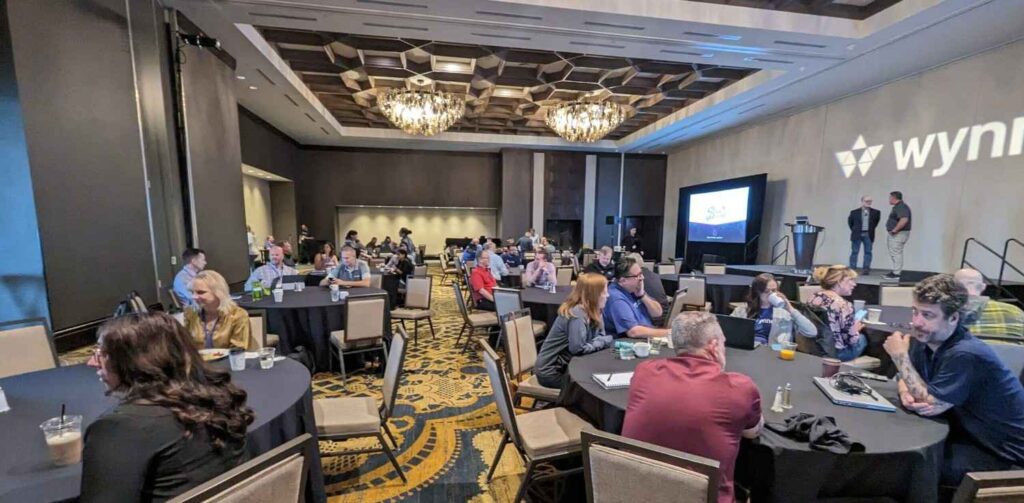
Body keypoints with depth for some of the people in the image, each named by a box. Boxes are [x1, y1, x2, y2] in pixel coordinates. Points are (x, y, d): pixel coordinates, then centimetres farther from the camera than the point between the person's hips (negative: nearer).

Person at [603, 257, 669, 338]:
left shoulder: (634, 288, 4)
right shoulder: (616, 298, -22)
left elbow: (658, 313, 6)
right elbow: (633, 332, -27)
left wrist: (642, 295, -11)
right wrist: (667, 332, -18)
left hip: (648, 337, 8)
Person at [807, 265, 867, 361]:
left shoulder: (814, 297, -4)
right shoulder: (843, 305, -22)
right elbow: (852, 340, -16)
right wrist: (856, 329, 4)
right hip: (835, 353, -5)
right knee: (862, 337, 23)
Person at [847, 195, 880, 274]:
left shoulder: (875, 212, 2)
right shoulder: (854, 212, -2)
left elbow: (876, 221, 16)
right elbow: (850, 221, 12)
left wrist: (871, 229, 12)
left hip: (868, 235, 2)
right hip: (857, 235, -2)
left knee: (868, 252, 3)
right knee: (854, 252, 1)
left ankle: (866, 269, 8)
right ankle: (852, 269, 5)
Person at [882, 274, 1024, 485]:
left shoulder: (965, 354, -30)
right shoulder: (922, 339, -6)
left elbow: (929, 404, -28)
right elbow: (905, 378, 5)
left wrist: (900, 354, -25)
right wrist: (906, 395, -20)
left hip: (1003, 451, -7)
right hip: (966, 432, 7)